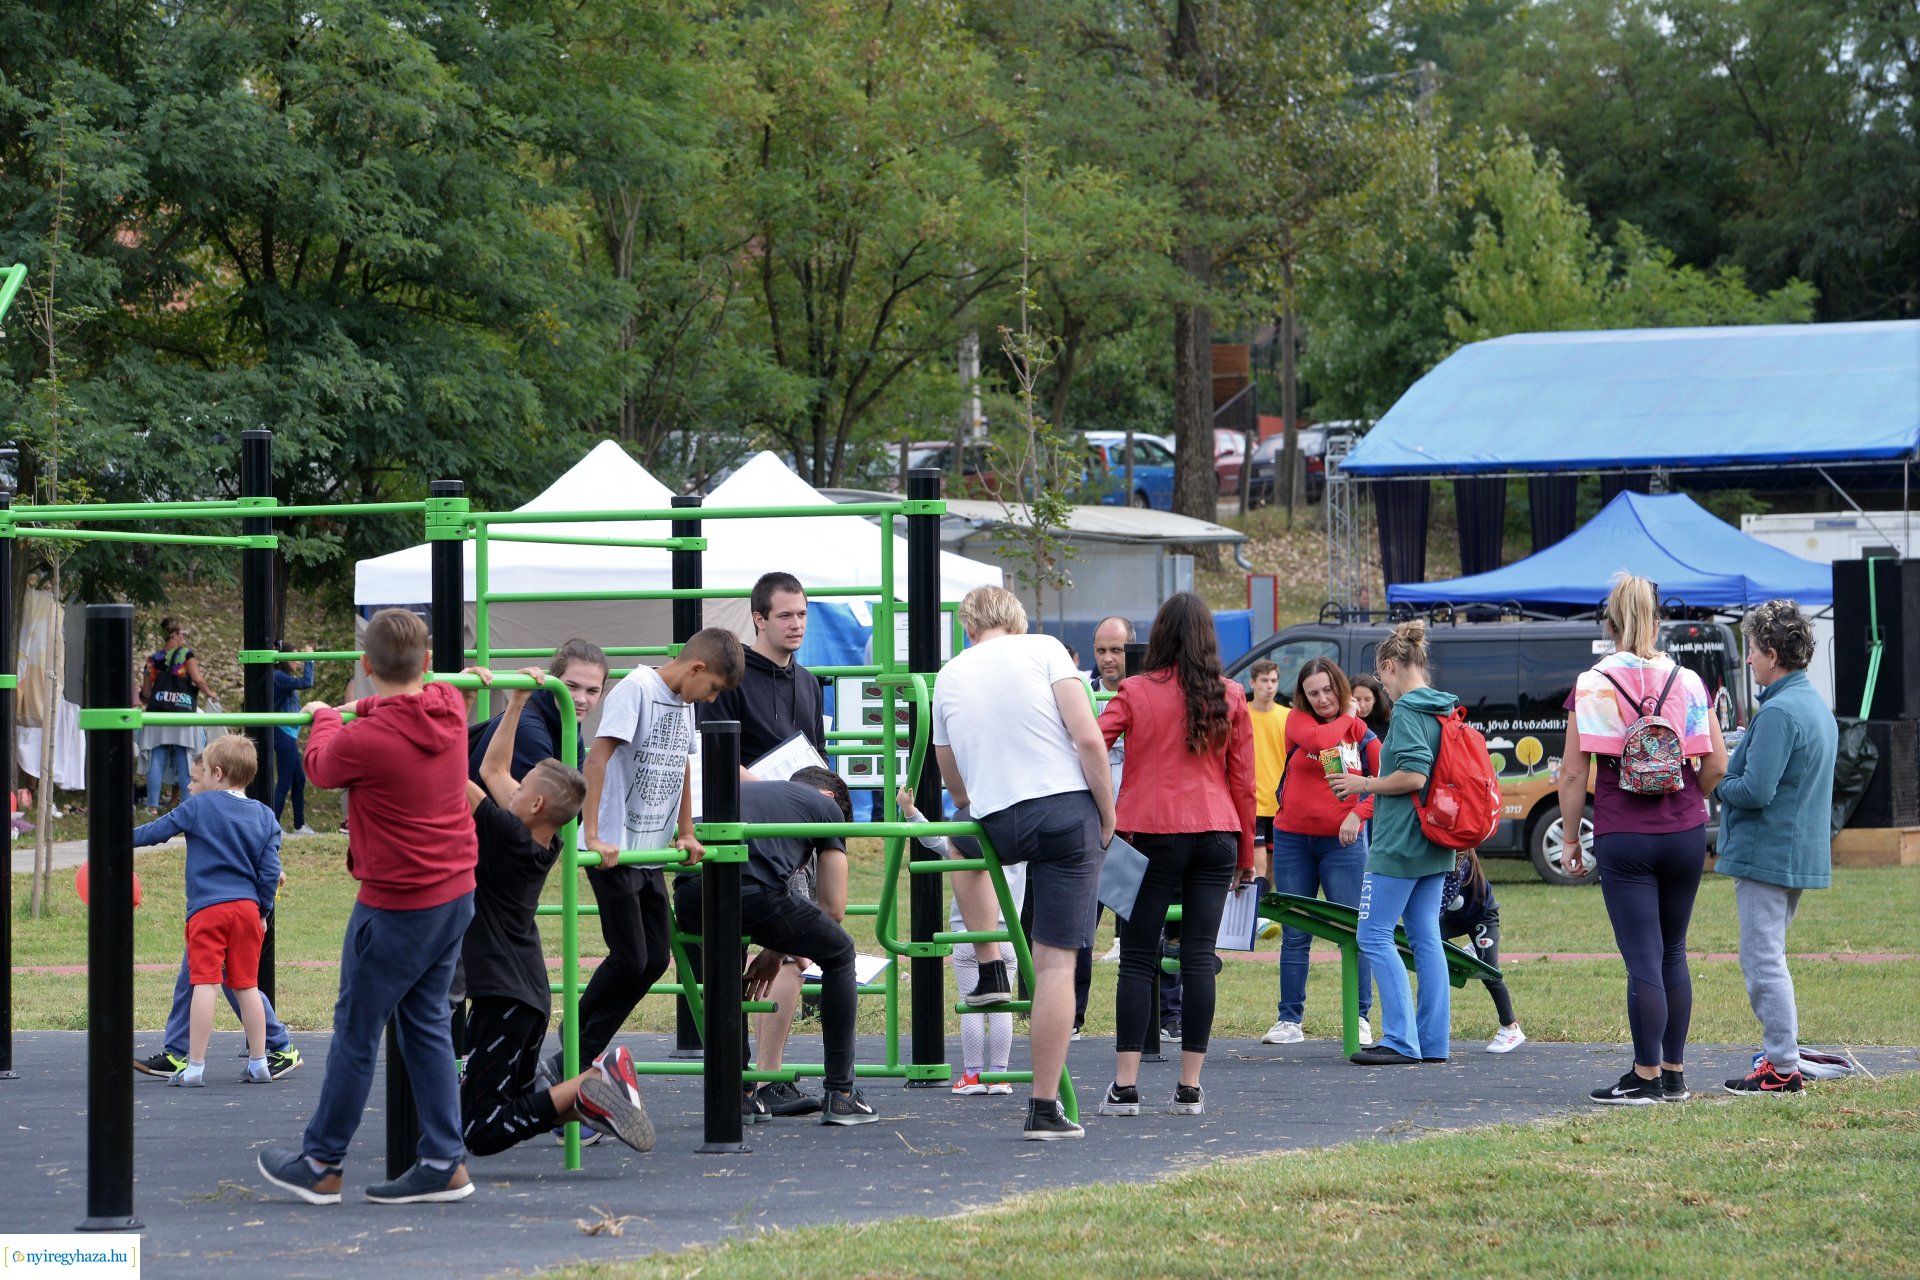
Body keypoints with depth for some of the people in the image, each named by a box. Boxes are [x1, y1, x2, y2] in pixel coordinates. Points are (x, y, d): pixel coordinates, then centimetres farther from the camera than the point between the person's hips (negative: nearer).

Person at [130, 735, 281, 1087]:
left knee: (205, 984, -6)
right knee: (246, 985, 12)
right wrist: (263, 911, 18)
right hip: (247, 908, 4)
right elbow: (270, 872, 7)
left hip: (207, 908, -4)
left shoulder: (198, 806, -2)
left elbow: (158, 830, 5)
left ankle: (195, 1067, -7)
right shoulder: (264, 817, 8)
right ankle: (258, 1064, 14)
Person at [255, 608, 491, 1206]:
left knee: (355, 1032, 6)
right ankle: (443, 1163, 15)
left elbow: (319, 767, 1)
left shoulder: (365, 741, -24)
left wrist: (326, 718, 20)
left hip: (396, 909, -7)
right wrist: (363, 709, 30)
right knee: (426, 1025, 15)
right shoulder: (450, 709, -3)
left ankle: (320, 1166, 17)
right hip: (456, 893, 7)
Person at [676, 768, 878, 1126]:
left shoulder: (746, 790, 39)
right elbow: (833, 910, 23)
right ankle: (840, 1095, 19)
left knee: (722, 970, 37)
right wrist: (777, 953, 34)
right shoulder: (826, 805, 26)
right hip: (753, 890, -4)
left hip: (689, 895, 4)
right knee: (839, 955, 23)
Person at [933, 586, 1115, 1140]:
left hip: (999, 825, 3)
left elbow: (952, 781, 22)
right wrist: (1107, 817, 1)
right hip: (1068, 812, -2)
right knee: (1056, 961, 0)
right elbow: (1088, 738, -9)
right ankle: (1044, 1109, -2)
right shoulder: (1043, 649, 2)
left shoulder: (949, 677, 13)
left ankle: (990, 970, 28)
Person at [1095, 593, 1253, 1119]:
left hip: (1153, 833, -2)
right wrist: (1246, 852, 14)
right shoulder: (1230, 697, 5)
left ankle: (1125, 1086, -4)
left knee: (1137, 959, 1)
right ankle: (1190, 1088, 1)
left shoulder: (1135, 692, -1)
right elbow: (1242, 778, 7)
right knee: (1199, 957, 3)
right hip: (1216, 835, 2)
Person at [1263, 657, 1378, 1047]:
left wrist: (1359, 813, -15)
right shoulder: (1298, 720, 3)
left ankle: (1361, 1018, 1)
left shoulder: (1361, 733, 4)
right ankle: (1290, 1020, 9)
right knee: (1294, 934, 5)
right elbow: (1315, 739, -19)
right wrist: (1345, 720, -4)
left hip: (1342, 841, -1)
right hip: (1293, 840, 1)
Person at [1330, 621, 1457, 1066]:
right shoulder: (1445, 709, 12)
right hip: (1433, 846, 9)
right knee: (1426, 937, 11)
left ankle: (1401, 1040, -10)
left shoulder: (1408, 712, -15)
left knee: (1374, 935, -4)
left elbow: (1413, 775, -24)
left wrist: (1364, 785, -11)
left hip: (1400, 844, -9)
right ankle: (1432, 1041, 11)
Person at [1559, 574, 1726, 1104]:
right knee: (1673, 954, 14)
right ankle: (1674, 1074, 18)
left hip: (1622, 837, -3)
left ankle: (1646, 1077, -1)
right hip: (1685, 834, 3)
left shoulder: (1591, 686, -6)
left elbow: (1574, 773, -7)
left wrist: (1569, 840, 2)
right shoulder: (1688, 683, 2)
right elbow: (1716, 766, 1)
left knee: (1643, 959, -2)